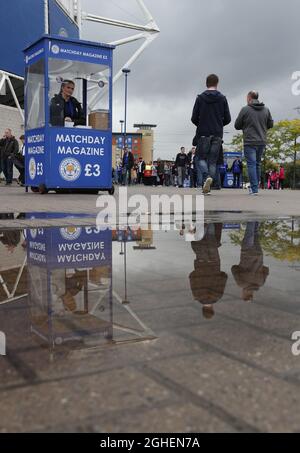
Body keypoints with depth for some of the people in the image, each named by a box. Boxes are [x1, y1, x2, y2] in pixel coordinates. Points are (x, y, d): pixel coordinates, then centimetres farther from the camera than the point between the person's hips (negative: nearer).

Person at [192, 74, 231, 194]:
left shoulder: (200, 98, -1)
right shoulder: (222, 98, 3)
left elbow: (194, 118, -3)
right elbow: (227, 119, 2)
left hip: (203, 134, -1)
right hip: (217, 135, 2)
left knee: (200, 158, 5)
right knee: (213, 160, 7)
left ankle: (207, 177, -21)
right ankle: (209, 183, 0)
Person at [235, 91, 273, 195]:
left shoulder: (245, 109, -7)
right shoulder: (266, 110, 6)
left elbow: (237, 126, -2)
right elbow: (271, 124, 14)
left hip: (250, 142, -5)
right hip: (262, 142, 5)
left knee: (251, 164, -4)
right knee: (258, 164, 15)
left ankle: (254, 189, -9)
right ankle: (255, 186, 22)